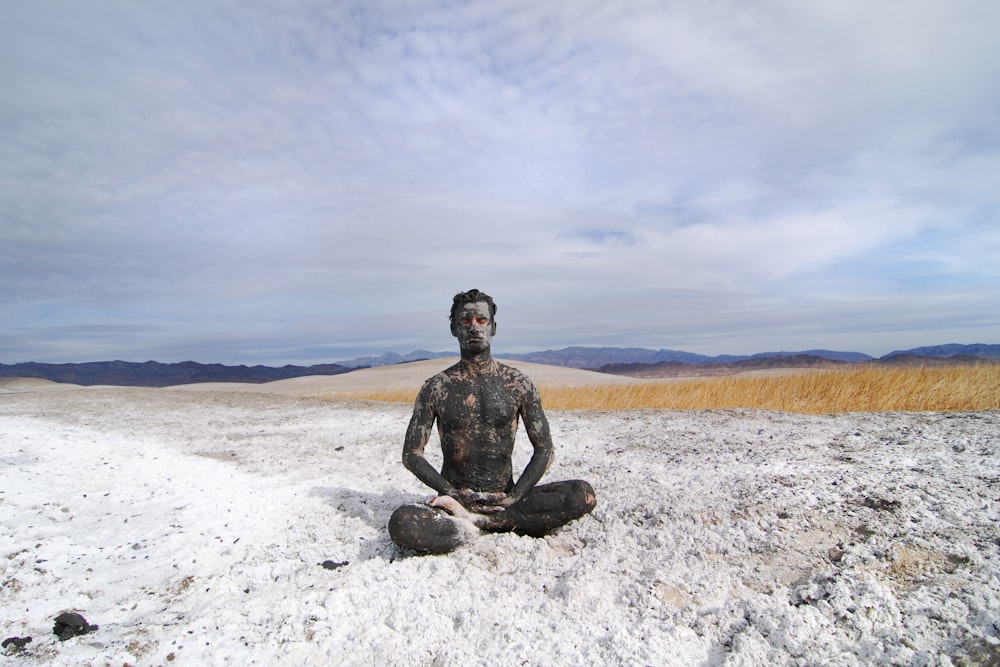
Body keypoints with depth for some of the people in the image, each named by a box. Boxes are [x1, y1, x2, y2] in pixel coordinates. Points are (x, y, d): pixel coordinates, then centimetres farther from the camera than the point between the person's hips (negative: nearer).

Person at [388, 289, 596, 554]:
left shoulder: (518, 383, 1)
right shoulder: (436, 388, -1)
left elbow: (544, 450, 0)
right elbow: (411, 453, -1)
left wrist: (514, 497, -13)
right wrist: (451, 492, -14)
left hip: (504, 499, 3)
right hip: (455, 499, -2)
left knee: (583, 495, -22)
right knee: (402, 525, -33)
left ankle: (473, 521, -21)